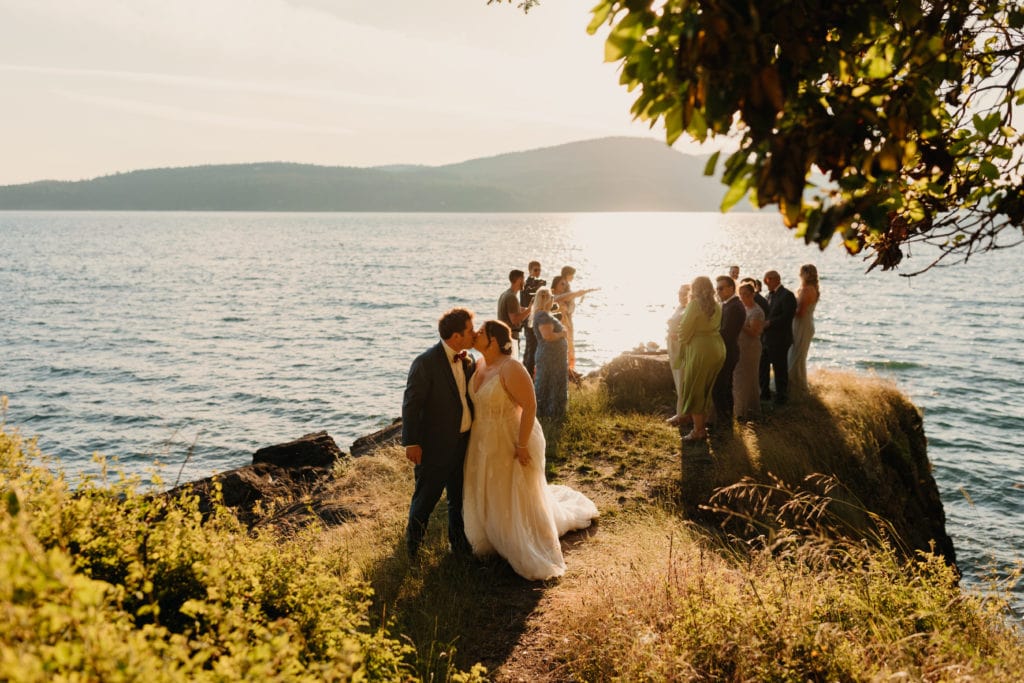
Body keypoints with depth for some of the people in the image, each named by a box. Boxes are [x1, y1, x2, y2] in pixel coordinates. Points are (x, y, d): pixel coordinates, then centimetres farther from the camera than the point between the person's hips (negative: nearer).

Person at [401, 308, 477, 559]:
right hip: (435, 445, -6)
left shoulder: (467, 360, 2)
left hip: (464, 442, 7)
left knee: (460, 499, 20)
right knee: (426, 499, 10)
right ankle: (412, 545, 32)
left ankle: (459, 544, 38)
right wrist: (411, 442, -17)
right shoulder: (426, 362, -20)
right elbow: (411, 403, -18)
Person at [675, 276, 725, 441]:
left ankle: (698, 430, 1)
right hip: (717, 348, 8)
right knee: (706, 390, 17)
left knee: (694, 390, 1)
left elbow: (685, 329, -10)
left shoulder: (695, 304, -12)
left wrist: (682, 345, 8)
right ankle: (703, 424, 25)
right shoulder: (717, 306, 9)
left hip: (700, 350, -8)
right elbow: (715, 326, 9)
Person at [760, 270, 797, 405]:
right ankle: (764, 393, 27)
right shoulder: (769, 295, 14)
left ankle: (781, 397, 14)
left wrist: (769, 323, -20)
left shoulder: (787, 296, -13)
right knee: (762, 367, 15)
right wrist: (763, 322, -1)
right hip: (765, 338, 8)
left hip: (779, 339, -8)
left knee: (780, 369, 2)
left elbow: (787, 317, -20)